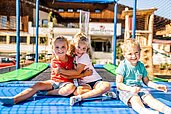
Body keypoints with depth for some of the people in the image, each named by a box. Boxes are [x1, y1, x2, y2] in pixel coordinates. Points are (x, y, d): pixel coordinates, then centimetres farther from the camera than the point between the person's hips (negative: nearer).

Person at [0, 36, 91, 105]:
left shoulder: (71, 59, 1)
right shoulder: (54, 61, -3)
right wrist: (81, 75, -14)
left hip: (66, 83, 0)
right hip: (54, 81, 1)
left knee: (71, 88, -37)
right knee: (38, 85, -23)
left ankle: (46, 93, -25)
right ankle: (14, 99, -32)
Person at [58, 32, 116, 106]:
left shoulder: (84, 56, -10)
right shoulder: (72, 56, 8)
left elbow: (77, 72, -17)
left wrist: (61, 70, -13)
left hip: (94, 81, -2)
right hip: (84, 84, 3)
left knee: (107, 85, -35)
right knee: (76, 91, -35)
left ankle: (80, 97, -37)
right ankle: (102, 92, -23)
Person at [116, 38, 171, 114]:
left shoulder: (141, 66, 10)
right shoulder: (123, 66, -8)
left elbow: (146, 81, 19)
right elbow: (118, 84, -12)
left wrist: (156, 86, 0)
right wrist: (130, 89, -28)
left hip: (139, 88, 5)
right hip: (126, 90, -5)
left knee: (149, 97, -22)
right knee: (135, 99, -34)